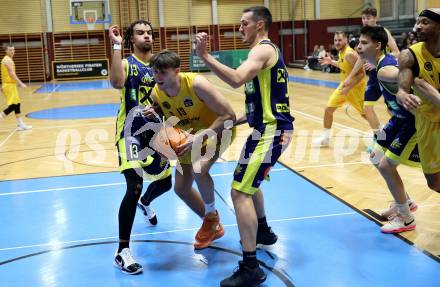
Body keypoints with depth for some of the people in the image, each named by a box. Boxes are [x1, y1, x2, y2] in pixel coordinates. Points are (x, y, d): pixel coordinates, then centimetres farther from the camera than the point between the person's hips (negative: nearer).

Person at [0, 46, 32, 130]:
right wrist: (20, 83, -24)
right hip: (10, 85, -10)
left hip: (9, 84, 10)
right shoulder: (8, 60, -14)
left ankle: (20, 124, 12)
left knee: (17, 104, 10)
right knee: (13, 106, -11)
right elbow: (12, 74, -22)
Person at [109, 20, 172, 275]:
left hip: (155, 130, 6)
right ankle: (123, 251, -11)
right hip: (132, 132, -6)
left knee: (165, 182, 20)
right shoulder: (126, 63, -8)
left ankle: (145, 204, 58)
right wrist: (117, 46, -27)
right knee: (134, 187, -20)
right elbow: (117, 83, -31)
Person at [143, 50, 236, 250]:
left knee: (198, 169, -33)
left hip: (219, 128, -7)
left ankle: (211, 216, -3)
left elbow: (228, 116, -32)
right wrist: (153, 116, -18)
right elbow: (166, 120, 6)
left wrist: (199, 137, -38)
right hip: (192, 135, 7)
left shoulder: (196, 84, -33)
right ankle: (213, 226, 31)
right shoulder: (156, 93, -15)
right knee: (181, 188, 8)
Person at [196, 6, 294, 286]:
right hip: (271, 127, 11)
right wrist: (237, 119, 21)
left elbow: (236, 79, -32)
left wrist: (204, 56, -31)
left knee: (240, 191, -14)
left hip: (271, 130, -11)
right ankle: (263, 232, 46)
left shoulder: (264, 48, -12)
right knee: (249, 182, 28)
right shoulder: (267, 51, 20)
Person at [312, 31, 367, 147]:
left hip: (356, 87, -8)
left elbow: (361, 73, -27)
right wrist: (331, 62, 14)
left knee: (365, 114, 3)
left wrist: (349, 87, -31)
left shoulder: (350, 54, -25)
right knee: (328, 109, 4)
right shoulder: (341, 52, 2)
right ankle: (325, 138, 14)